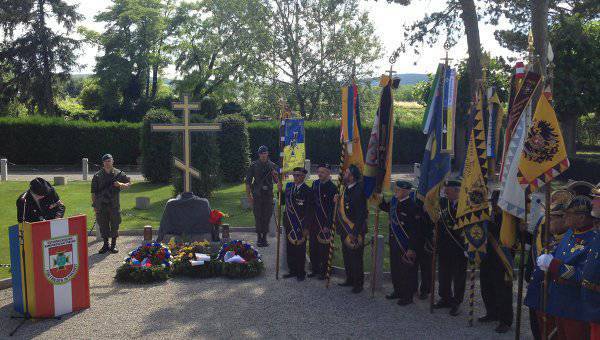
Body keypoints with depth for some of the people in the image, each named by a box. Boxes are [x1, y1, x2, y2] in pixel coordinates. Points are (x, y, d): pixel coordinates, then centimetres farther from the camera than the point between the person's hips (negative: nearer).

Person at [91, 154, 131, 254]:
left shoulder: (119, 174, 4)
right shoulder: (97, 176, 5)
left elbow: (129, 183, 9)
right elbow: (93, 192, 7)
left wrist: (121, 185, -12)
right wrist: (94, 205, 3)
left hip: (114, 204, -1)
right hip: (101, 205, 1)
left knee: (115, 225, 3)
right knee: (103, 225, 5)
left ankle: (113, 245, 16)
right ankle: (105, 245, 17)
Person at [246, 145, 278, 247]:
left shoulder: (272, 165, 7)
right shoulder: (254, 165, 1)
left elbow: (277, 181, 10)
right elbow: (248, 181, 2)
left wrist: (275, 176, -13)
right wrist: (248, 195, -4)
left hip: (268, 194, 2)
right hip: (257, 195, -2)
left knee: (267, 216, 3)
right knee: (258, 217, -1)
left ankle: (264, 237, 12)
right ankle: (259, 237, 8)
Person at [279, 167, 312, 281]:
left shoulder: (307, 191, -12)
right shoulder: (289, 186, 6)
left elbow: (308, 211, -13)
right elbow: (283, 202, 10)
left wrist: (306, 228, -15)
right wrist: (280, 190, -5)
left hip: (300, 225, -5)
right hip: (289, 224, 5)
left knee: (300, 250, 5)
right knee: (290, 249, 13)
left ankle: (301, 273, 17)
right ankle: (293, 271, 26)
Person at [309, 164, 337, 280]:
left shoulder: (332, 188, -13)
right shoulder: (315, 184, 6)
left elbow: (333, 208, -14)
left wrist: (328, 225, -16)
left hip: (325, 223, -6)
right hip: (314, 221, 6)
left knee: (324, 248, 3)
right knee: (313, 247, 13)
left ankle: (323, 272, 15)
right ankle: (315, 269, 26)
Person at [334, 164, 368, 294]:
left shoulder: (358, 191, -20)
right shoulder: (346, 189, 8)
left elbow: (361, 214, -22)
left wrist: (355, 232, -23)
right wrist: (338, 200, 0)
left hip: (355, 230, -9)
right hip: (345, 229, 9)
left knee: (355, 258, 1)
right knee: (346, 256, 18)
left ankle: (358, 284, 13)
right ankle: (350, 280, 31)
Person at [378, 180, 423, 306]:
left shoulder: (412, 207, -20)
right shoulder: (394, 201, 3)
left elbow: (416, 230, -19)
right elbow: (386, 207, 27)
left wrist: (412, 248, -20)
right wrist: (380, 200, 7)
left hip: (406, 245, -8)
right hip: (394, 242, 8)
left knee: (406, 270, 5)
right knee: (395, 268, 18)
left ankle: (407, 296, 18)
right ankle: (398, 291, 34)